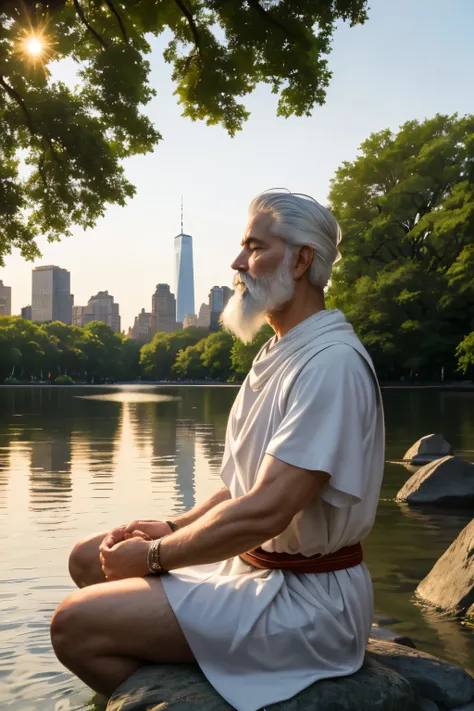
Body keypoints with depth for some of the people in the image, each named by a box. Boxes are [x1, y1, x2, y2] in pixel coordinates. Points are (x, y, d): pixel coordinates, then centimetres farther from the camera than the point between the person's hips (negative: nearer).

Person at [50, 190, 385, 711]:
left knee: (76, 625, -18)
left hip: (304, 596, -10)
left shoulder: (332, 362, -21)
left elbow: (266, 510, -26)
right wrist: (172, 528, 4)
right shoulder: (280, 354, 13)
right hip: (254, 561, 10)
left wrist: (154, 555, -14)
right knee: (89, 558, 9)